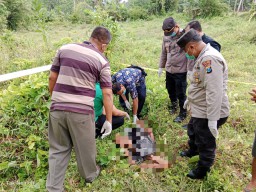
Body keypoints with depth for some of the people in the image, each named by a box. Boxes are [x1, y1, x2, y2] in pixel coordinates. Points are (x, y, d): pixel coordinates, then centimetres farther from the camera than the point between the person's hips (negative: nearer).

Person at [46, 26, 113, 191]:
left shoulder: (64, 49, 7)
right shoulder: (102, 61, -4)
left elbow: (52, 77, 10)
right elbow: (107, 93, -6)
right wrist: (109, 120, 1)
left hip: (57, 108, 3)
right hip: (81, 111, -3)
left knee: (58, 149, 17)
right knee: (85, 147, 19)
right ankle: (90, 174, 43)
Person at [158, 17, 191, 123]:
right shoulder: (166, 36, 2)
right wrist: (161, 66, 17)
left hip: (181, 71, -6)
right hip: (169, 70, 6)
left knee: (181, 94, 4)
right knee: (170, 90, 21)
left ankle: (183, 113, 22)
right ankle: (174, 105, 46)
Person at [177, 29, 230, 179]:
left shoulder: (209, 58, -27)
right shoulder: (203, 57, 7)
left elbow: (214, 92, -32)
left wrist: (213, 119, -30)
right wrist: (190, 100, 29)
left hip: (208, 113, -10)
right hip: (199, 110, 10)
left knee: (205, 143, 10)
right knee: (193, 132, 31)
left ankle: (203, 171, 32)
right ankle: (193, 150, 58)